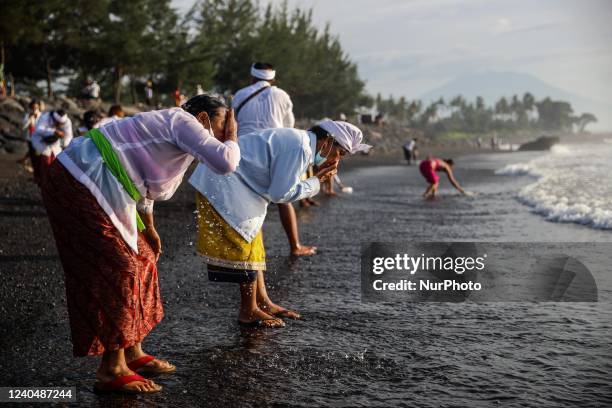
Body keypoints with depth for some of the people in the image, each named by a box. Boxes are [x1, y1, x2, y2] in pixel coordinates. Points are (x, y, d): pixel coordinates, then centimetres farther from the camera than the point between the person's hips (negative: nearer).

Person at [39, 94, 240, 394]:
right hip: (80, 186, -11)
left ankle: (133, 354, 21)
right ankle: (111, 369, 0)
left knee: (140, 261, 13)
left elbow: (143, 182, 31)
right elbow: (225, 163, -25)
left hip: (88, 187, 11)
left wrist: (149, 229, 31)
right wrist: (231, 139, -5)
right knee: (116, 270, -9)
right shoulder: (184, 122, -12)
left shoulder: (170, 131, 20)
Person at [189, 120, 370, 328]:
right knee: (245, 244, -5)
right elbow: (280, 193, -19)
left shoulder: (296, 140, 12)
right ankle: (249, 312, 4)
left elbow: (278, 187, 9)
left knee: (253, 243, 14)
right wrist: (315, 182, -8)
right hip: (222, 184, -11)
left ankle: (263, 302, 21)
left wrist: (318, 176, 3)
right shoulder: (300, 148, -20)